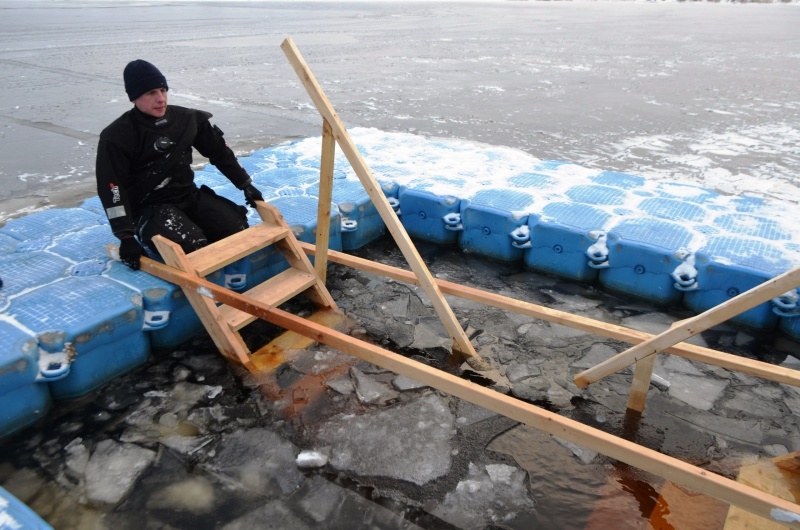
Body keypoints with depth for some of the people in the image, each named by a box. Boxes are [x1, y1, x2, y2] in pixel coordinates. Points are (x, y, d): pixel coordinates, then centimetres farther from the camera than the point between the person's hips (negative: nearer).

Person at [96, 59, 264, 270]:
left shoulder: (186, 119, 2)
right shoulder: (117, 137, -13)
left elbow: (219, 151, 12)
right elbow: (111, 188, -17)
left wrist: (246, 185, 10)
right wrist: (126, 237, -24)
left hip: (189, 196, 5)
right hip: (149, 208, -5)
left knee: (237, 227, -12)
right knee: (193, 248, -27)